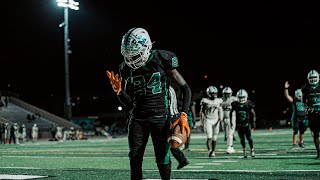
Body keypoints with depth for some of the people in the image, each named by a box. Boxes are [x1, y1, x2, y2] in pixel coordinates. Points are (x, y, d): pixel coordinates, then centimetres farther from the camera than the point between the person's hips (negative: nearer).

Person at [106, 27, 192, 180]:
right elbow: (128, 103, 8)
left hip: (160, 116, -3)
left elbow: (185, 88, -3)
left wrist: (183, 115, -13)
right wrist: (119, 91, -12)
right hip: (137, 117, 4)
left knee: (162, 158, -6)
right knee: (135, 156, -4)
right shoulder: (127, 69, 2)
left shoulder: (162, 61, -9)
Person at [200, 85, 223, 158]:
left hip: (216, 121, 3)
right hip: (208, 120, -3)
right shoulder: (205, 101, -4)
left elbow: (220, 111, 12)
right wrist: (202, 122, -6)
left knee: (214, 138, 5)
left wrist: (220, 118, -4)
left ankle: (213, 151, 16)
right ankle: (209, 151, -23)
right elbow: (202, 112, -1)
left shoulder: (218, 101, 6)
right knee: (209, 137, -16)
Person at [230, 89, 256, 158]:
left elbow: (253, 114, 5)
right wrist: (231, 121, 8)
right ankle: (244, 150, 20)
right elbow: (231, 113, 10)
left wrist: (253, 122, 3)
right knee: (242, 139, 3)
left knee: (249, 138, -4)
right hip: (239, 124, 1)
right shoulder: (235, 104, -4)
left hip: (247, 124, -1)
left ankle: (252, 150, 12)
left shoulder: (249, 104, -6)